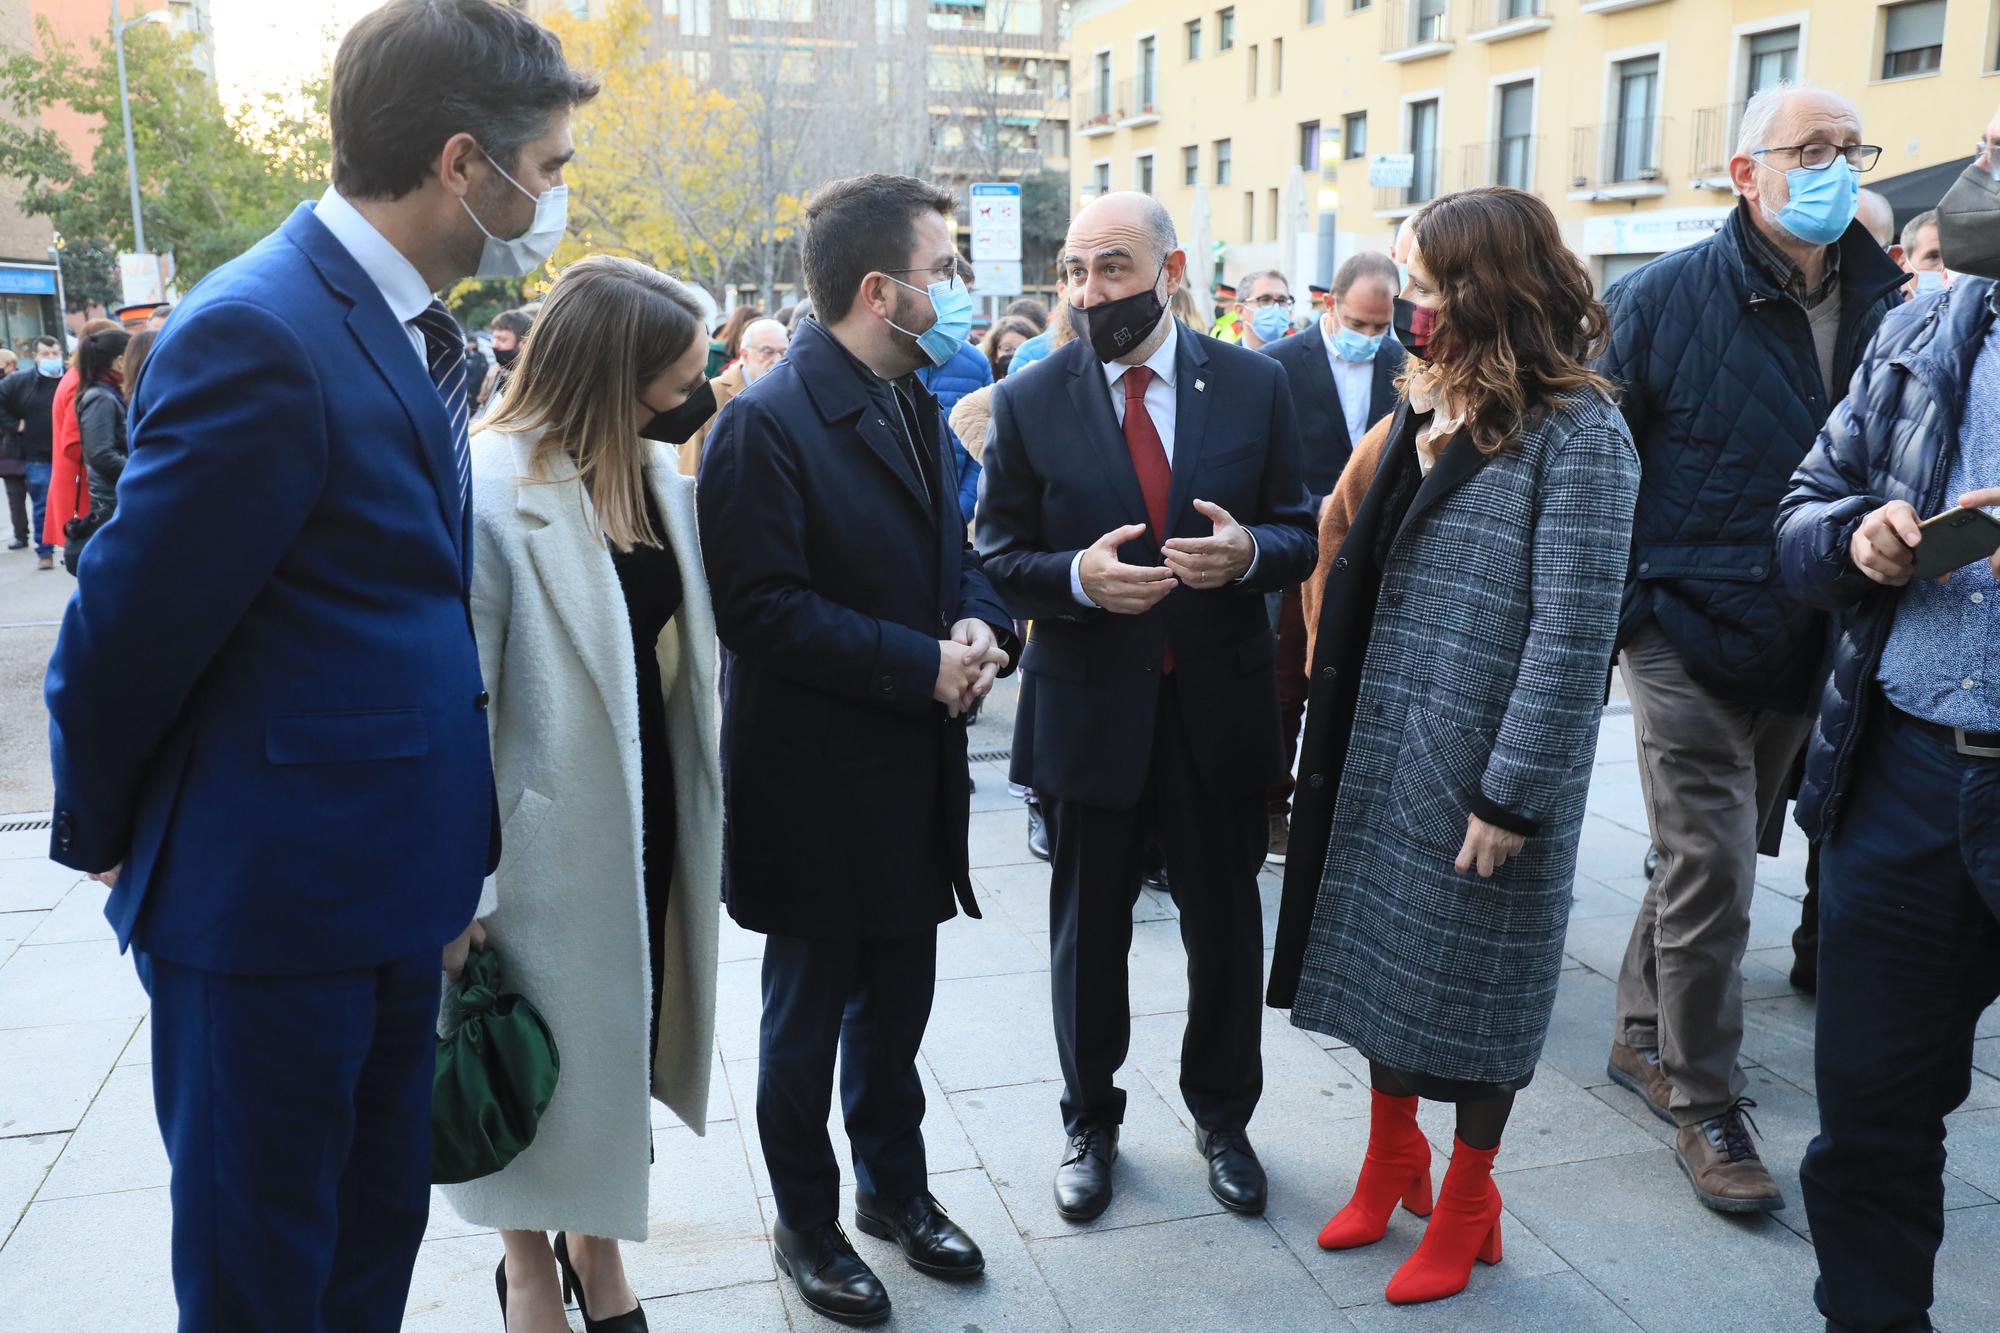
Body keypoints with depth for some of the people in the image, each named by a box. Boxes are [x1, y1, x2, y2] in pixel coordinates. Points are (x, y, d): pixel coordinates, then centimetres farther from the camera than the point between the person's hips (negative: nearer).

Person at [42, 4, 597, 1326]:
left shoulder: (413, 330, 7)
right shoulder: (261, 337, -22)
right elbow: (127, 631, -15)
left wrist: (452, 866, 9)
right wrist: (109, 844, 1)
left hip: (388, 893, 8)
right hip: (269, 906, -8)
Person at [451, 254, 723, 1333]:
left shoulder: (660, 469, 2)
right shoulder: (491, 487, -19)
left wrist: (704, 814, 6)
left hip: (652, 809, 6)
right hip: (550, 831, -6)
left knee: (625, 1040, 20)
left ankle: (595, 1243, 43)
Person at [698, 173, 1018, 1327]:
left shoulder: (915, 402, 7)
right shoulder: (770, 423, -18)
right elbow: (761, 608, -22)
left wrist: (981, 627, -8)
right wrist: (922, 665, -21)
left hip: (917, 768, 7)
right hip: (817, 783, -7)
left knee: (900, 997, 20)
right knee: (810, 1014, 12)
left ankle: (895, 1184, 41)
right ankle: (808, 1223, 32)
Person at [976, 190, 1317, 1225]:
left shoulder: (1253, 385, -1)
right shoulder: (1028, 403, -4)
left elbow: (1300, 535, 2)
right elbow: (998, 560, -3)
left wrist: (1248, 551, -20)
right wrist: (1077, 576, -24)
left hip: (1221, 707, 1)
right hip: (1088, 710, 0)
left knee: (1226, 926, 15)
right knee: (1088, 932, 15)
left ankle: (1221, 1114, 39)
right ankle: (1090, 1121, 37)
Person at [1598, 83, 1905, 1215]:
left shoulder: (1887, 301, 4)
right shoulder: (1663, 299, -8)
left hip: (1803, 648, 5)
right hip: (1690, 640, -5)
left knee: (1713, 859, 17)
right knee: (1712, 876, -3)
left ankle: (1643, 1036, 35)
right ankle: (1706, 1104, 13)